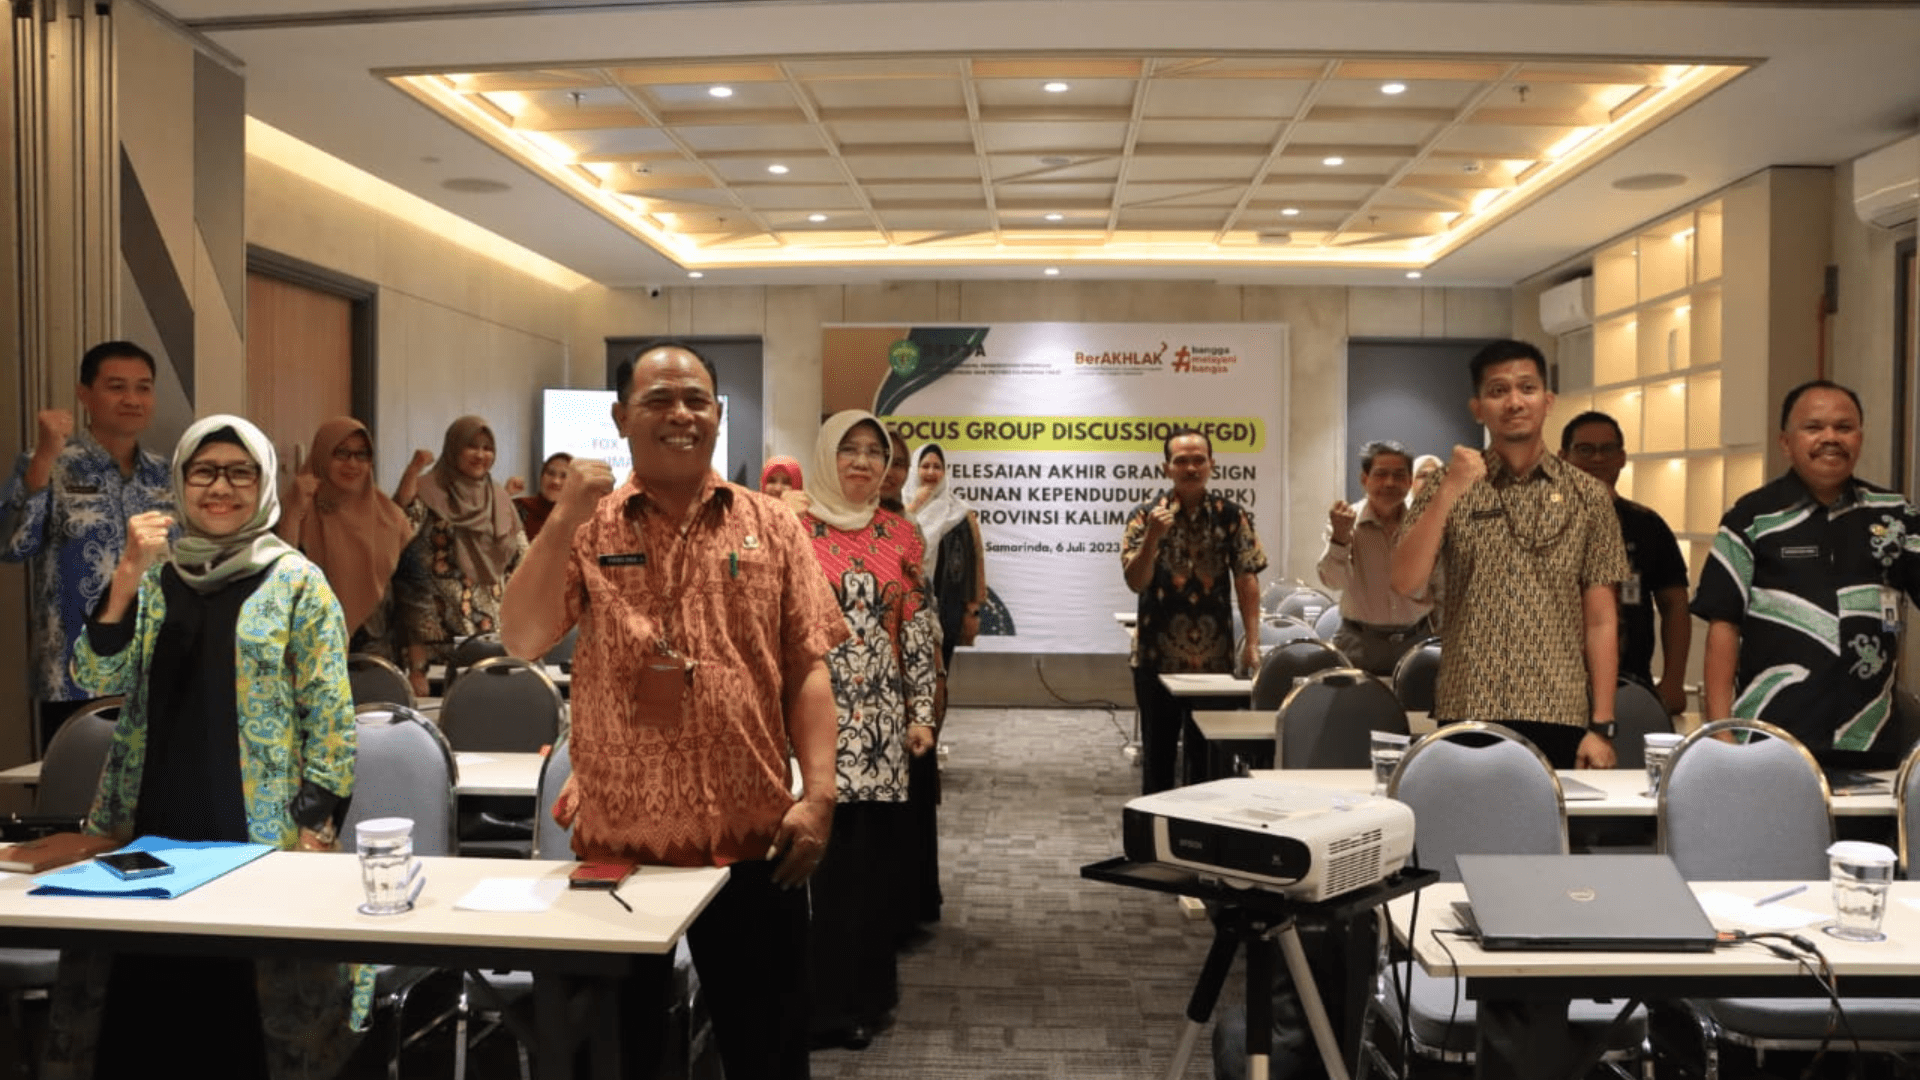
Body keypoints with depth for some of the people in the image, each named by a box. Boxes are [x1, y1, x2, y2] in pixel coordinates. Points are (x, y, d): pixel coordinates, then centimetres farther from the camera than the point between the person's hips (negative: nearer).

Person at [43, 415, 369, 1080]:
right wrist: (127, 574, -12)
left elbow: (330, 715, -4)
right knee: (133, 1022, 4)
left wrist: (317, 829, -10)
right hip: (149, 828, 3)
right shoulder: (152, 578, 10)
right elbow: (96, 679, -1)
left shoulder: (297, 582, -1)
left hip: (259, 835, -3)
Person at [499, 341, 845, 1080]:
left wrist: (818, 793, -9)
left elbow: (807, 668, 0)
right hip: (616, 838, 1)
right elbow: (520, 640, -10)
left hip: (751, 839, 0)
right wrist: (567, 517, -17)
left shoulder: (770, 527, 3)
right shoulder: (586, 528, 2)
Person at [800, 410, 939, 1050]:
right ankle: (823, 998, 6)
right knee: (818, 849, -5)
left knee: (875, 851, 6)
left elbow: (918, 631, 9)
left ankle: (865, 989, 20)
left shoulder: (901, 536, 8)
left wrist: (922, 712, 4)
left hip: (882, 714, 3)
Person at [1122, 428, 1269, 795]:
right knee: (1158, 751, 9)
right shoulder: (1146, 515, -2)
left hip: (1215, 657, 1)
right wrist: (1153, 537, -23)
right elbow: (1136, 582, -7)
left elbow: (1246, 580, -2)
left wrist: (1252, 643, -10)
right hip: (1157, 657, 0)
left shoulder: (1232, 516, 0)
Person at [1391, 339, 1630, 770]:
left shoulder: (1587, 496, 4)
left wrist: (1602, 726, -1)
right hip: (1468, 715, -1)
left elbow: (1600, 621, 4)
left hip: (1560, 717, 1)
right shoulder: (1449, 486, 3)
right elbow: (1405, 583, -9)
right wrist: (1448, 492, -17)